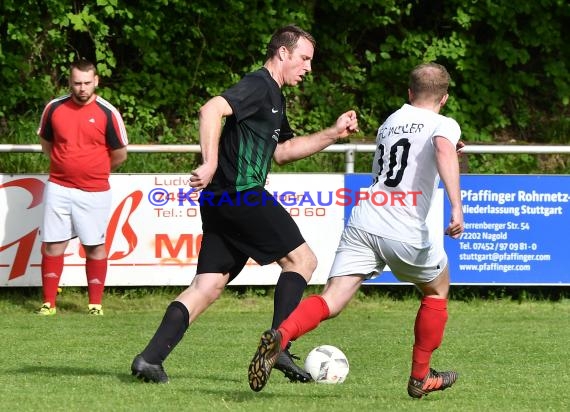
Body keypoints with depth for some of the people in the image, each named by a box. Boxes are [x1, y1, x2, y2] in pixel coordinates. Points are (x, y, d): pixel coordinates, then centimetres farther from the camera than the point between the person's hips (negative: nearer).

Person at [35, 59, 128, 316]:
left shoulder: (108, 113, -6)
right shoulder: (54, 108, 2)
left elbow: (119, 155, 3)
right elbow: (46, 142, 19)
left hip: (94, 191, -2)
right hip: (58, 187, 2)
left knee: (95, 246, 3)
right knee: (52, 245, 2)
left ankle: (95, 304, 11)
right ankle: (49, 303, 8)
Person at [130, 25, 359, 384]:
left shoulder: (274, 97, 24)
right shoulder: (258, 85, -7)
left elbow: (281, 150, 33)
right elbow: (212, 109, -22)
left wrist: (333, 134, 26)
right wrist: (210, 163, -29)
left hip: (221, 201, 10)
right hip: (241, 192, -10)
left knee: (209, 285, 4)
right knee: (302, 259, -1)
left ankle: (150, 358, -5)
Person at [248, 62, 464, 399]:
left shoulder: (389, 123, 25)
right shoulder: (443, 125, 5)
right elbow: (444, 150, -20)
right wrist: (457, 207, -30)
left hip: (364, 220, 4)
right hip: (406, 232, -4)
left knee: (332, 301, -7)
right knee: (437, 291, 24)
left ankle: (280, 336, -37)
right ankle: (421, 378, 28)